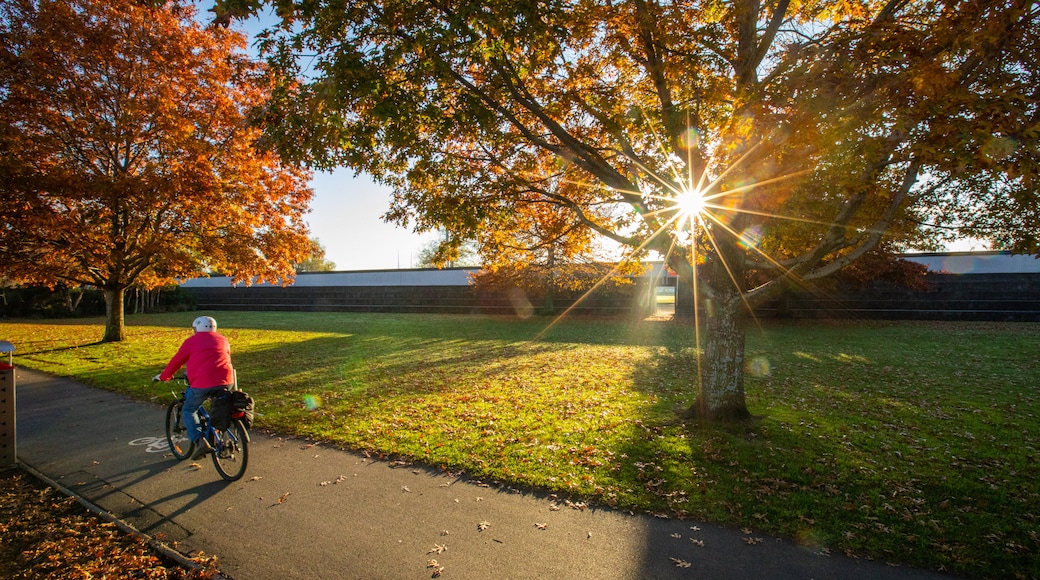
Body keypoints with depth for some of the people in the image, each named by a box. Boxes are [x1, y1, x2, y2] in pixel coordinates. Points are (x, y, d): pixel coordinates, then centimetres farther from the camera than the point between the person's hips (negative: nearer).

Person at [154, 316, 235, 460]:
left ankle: (200, 441, -5)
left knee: (188, 411, 14)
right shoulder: (222, 339, 21)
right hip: (225, 381, 4)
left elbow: (176, 361, 14)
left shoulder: (192, 341, 10)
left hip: (202, 382, -4)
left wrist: (163, 376, 30)